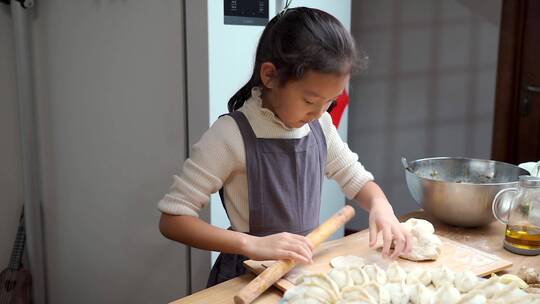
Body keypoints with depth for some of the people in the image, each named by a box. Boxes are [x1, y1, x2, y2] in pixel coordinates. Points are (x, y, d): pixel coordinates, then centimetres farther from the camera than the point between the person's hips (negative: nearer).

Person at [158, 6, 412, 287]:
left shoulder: (320, 126, -2)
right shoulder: (231, 135, -19)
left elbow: (357, 180, 11)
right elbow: (171, 220, -18)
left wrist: (380, 206, -11)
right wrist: (252, 244, -29)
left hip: (306, 268, 4)